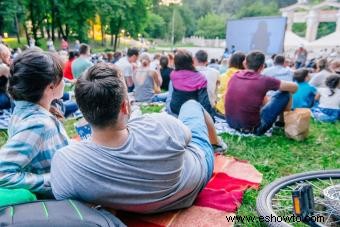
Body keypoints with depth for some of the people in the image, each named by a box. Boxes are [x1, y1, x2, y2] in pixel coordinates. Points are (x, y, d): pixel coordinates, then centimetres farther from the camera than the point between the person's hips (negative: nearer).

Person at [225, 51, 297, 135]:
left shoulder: (235, 76, 0)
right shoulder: (263, 80, -14)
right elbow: (294, 87, -1)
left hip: (231, 123, 6)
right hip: (251, 128, -5)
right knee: (284, 94, 5)